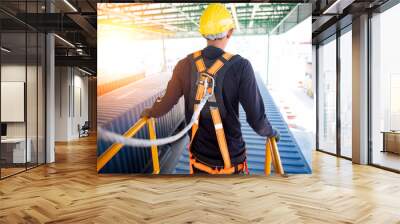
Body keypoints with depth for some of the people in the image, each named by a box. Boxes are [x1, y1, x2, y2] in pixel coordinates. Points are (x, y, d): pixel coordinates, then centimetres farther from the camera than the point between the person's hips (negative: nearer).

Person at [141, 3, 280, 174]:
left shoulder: (186, 65, -8)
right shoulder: (240, 66, -18)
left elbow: (166, 104, 0)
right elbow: (256, 119, -17)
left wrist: (149, 112, 21)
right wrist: (272, 133, 4)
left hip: (199, 155, 3)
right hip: (231, 158, -3)